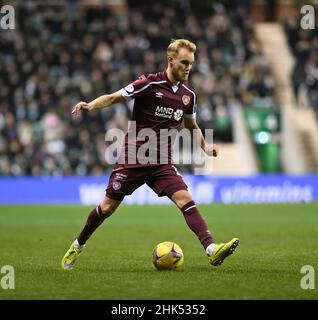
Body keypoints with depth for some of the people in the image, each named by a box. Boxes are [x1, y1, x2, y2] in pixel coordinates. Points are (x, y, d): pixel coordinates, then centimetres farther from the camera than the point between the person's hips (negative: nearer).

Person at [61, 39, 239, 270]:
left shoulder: (188, 95, 6)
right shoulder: (149, 84, -12)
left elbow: (191, 125, 24)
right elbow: (113, 98, -9)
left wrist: (205, 146, 11)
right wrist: (90, 105, -27)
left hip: (162, 163, 4)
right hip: (133, 158, -3)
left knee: (185, 199, -17)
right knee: (108, 207, 4)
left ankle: (212, 250, -27)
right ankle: (78, 246, 28)